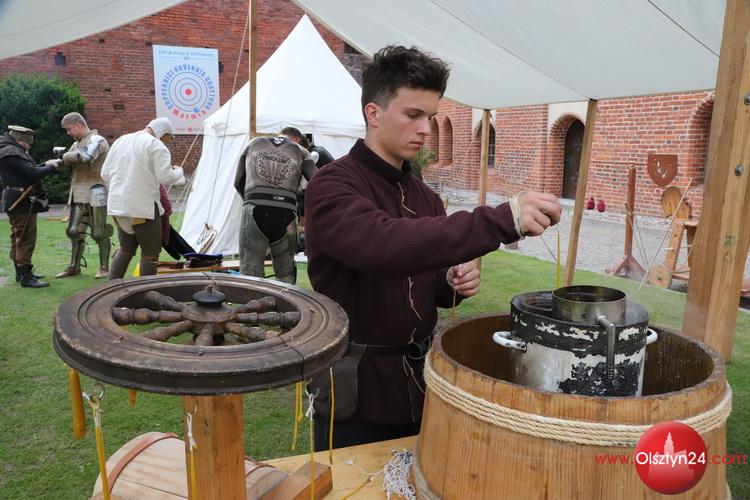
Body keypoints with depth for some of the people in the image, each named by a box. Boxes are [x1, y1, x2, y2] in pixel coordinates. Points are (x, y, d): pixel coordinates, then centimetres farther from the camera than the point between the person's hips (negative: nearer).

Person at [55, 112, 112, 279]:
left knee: (100, 233, -2)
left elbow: (86, 157, -24)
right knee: (75, 231, 9)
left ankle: (104, 267, 8)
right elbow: (67, 163, 20)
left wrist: (66, 156, -7)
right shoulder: (76, 144, 20)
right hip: (78, 195, 8)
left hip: (95, 194, -8)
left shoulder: (97, 140, -7)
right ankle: (74, 267, 18)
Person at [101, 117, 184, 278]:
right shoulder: (156, 146, -8)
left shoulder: (120, 140, 15)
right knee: (150, 251, 3)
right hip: (143, 206, -7)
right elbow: (165, 177, -16)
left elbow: (105, 173, 16)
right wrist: (178, 171, 3)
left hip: (117, 204, 7)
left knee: (125, 248, 20)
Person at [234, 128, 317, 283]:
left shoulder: (255, 143, 24)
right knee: (286, 276, 16)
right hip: (285, 214, 0)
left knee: (250, 275, 2)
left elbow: (238, 182, 23)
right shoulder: (300, 151, 18)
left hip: (254, 211, 0)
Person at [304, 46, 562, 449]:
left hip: (417, 386, 7)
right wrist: (501, 219, -39)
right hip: (356, 393, -6)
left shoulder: (425, 197, 8)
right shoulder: (332, 186, -16)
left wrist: (453, 283, -7)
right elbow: (383, 246, -36)